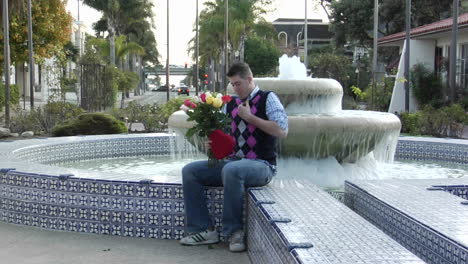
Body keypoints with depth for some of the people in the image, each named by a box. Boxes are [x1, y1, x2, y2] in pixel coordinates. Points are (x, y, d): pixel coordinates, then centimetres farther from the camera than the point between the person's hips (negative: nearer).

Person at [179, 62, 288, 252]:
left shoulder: (267, 99, -3)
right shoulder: (230, 104, 13)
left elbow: (282, 131, -16)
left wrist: (249, 117, -15)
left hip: (261, 165, -7)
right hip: (233, 162, 7)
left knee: (231, 170, -38)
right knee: (189, 171, -7)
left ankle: (234, 232, -22)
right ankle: (204, 230, -9)